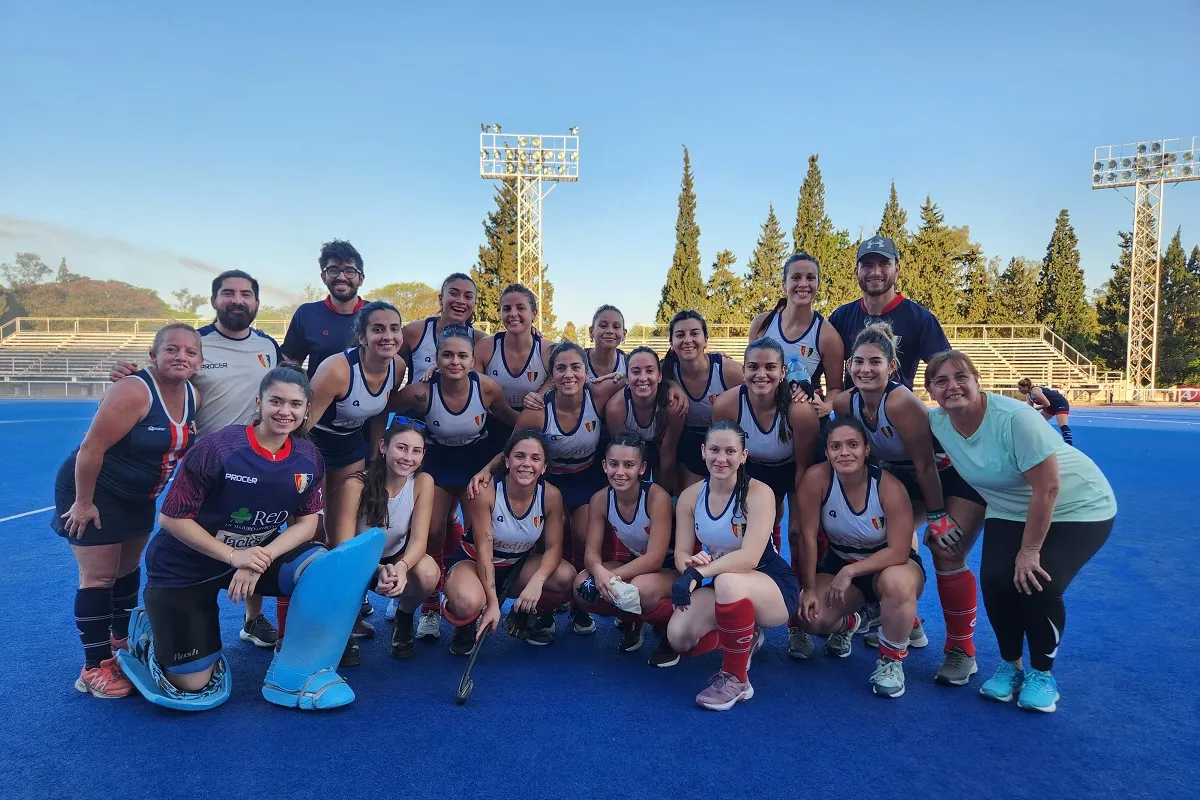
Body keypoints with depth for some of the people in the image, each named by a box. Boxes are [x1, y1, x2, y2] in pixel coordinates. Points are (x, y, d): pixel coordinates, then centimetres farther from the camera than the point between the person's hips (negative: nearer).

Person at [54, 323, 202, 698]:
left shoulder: (194, 397, -5)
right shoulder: (134, 392, -28)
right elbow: (91, 448, -27)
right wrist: (83, 502, -22)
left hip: (139, 498, 8)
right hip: (95, 492, -8)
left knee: (128, 569, 20)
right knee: (99, 576, -2)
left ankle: (123, 639, 39)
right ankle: (94, 669, 9)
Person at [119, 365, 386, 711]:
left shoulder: (308, 459, -11)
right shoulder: (218, 447, -24)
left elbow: (306, 524, -7)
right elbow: (172, 518, -18)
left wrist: (262, 559, -25)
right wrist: (234, 556, -27)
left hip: (259, 555, 4)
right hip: (185, 567, -3)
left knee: (327, 567, -26)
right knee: (193, 688, 2)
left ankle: (293, 676, -12)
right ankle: (149, 633, 33)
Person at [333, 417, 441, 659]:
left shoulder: (423, 482, -17)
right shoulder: (356, 484, -24)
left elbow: (419, 539, -22)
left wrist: (402, 566, -45)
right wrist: (379, 570, -42)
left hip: (398, 559, 1)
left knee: (428, 573, -33)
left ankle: (404, 619, 3)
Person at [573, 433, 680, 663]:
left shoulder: (657, 497, -26)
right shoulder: (600, 499, -12)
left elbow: (655, 558, -28)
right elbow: (591, 552, -12)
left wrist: (612, 577, -37)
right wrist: (600, 573, -36)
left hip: (669, 569, -5)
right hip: (633, 563, 5)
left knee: (642, 588, -38)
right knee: (583, 586, -21)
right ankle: (631, 620, 9)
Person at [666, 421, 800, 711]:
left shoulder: (758, 493, -20)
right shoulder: (690, 496, -5)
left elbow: (749, 558, -30)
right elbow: (682, 554, -6)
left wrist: (699, 574, -41)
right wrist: (692, 563, -31)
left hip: (773, 588, -6)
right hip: (719, 586, 6)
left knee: (728, 582, -39)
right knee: (678, 637, -17)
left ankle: (736, 679, -16)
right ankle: (744, 640, 17)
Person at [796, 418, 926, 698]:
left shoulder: (889, 486, -27)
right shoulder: (816, 478, -23)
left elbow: (899, 551, -25)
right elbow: (809, 537, -16)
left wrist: (850, 572, -29)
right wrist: (810, 589, -14)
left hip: (889, 564, -2)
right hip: (839, 563, 3)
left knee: (897, 583, -38)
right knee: (812, 618, -22)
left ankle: (891, 660, -9)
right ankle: (852, 623, 19)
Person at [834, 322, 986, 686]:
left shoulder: (901, 402, -33)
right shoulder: (846, 403, -15)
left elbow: (926, 465, -27)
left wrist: (937, 518, -22)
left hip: (959, 475, -7)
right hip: (910, 478, 7)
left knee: (947, 556, -14)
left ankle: (962, 650, 4)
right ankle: (906, 625, 26)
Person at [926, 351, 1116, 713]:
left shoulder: (1014, 417, -32)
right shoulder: (937, 422, -15)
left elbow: (1047, 489, -28)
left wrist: (1029, 551, -22)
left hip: (1077, 508, -4)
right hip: (1010, 511, 5)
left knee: (1037, 585, -20)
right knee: (995, 581, -15)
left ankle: (1042, 674, 7)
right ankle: (1010, 666, 11)